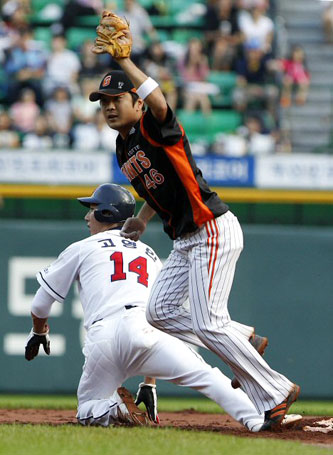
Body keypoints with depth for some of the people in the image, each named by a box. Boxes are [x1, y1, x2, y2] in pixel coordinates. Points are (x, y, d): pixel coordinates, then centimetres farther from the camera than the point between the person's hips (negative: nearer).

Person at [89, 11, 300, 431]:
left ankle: (274, 393, -5)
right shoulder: (124, 147, 13)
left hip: (213, 231, -10)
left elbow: (158, 101, -38)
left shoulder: (153, 129, -14)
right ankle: (242, 343, 15)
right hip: (185, 240, 10)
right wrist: (142, 219, 10)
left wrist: (124, 60, -46)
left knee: (208, 324, -13)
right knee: (160, 311, 7)